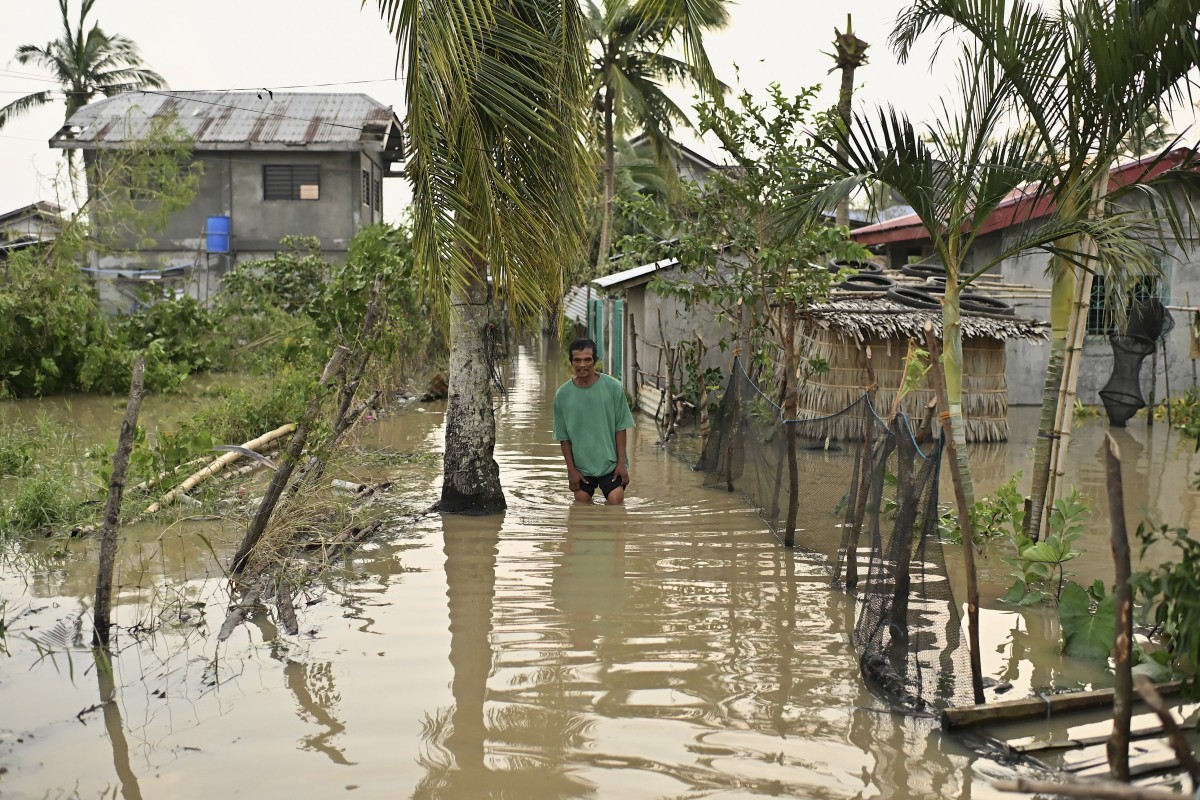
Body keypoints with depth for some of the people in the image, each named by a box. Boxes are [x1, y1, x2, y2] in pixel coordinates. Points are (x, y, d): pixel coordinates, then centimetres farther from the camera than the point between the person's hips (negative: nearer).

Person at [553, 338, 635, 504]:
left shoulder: (613, 387, -8)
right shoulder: (562, 394, -5)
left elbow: (620, 428, -3)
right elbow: (563, 436, 2)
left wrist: (621, 463, -6)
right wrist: (571, 469, -1)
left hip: (610, 462, -1)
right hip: (580, 465, 1)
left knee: (615, 501, -11)